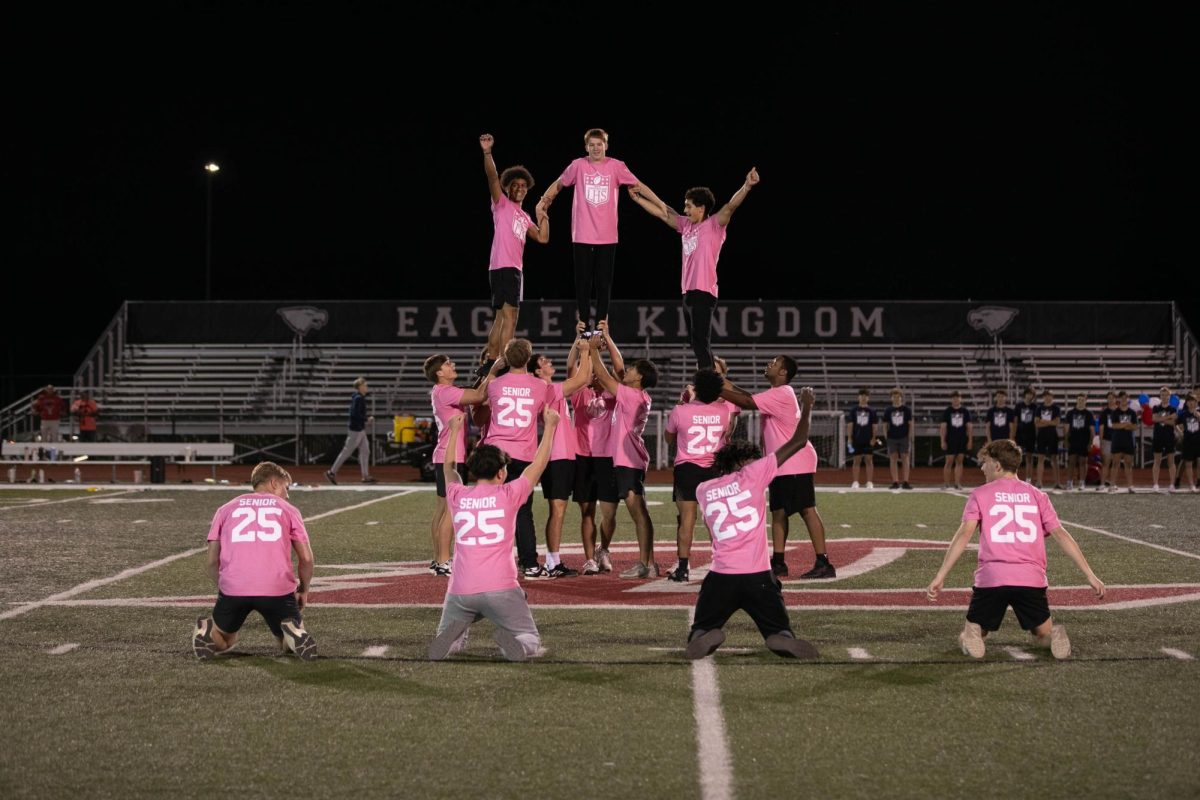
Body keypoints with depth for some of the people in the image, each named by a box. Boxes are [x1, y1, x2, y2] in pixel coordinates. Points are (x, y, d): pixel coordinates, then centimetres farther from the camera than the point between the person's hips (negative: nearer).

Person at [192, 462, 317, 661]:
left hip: (233, 587, 1)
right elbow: (306, 559, 9)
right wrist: (303, 590, 24)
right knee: (290, 645, 18)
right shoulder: (288, 509, 17)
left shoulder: (226, 509, 20)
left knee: (222, 641, 26)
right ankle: (293, 631, -18)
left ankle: (207, 633, -10)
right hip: (278, 589, -1)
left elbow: (212, 562, 13)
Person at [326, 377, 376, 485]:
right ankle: (332, 472, 3)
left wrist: (367, 417, 8)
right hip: (356, 429, -10)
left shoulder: (361, 398, 12)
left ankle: (366, 476, 13)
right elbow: (355, 414, -25)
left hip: (361, 429, 10)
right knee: (346, 451, -4)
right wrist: (367, 418, -17)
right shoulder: (358, 398, -17)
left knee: (365, 451, 10)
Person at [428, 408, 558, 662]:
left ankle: (453, 638, -12)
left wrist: (454, 430, 43)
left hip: (460, 592, 3)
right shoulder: (508, 494, 0)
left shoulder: (457, 496, 8)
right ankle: (511, 642, -22)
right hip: (500, 589, -3)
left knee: (444, 643, 23)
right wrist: (550, 426, 26)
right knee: (531, 642, 11)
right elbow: (539, 463, 14)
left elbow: (448, 467, 31)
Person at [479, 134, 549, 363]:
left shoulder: (524, 217, 23)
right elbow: (492, 177, -11)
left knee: (501, 319, 12)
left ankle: (491, 362, 18)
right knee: (509, 318, -17)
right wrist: (487, 152, -24)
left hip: (515, 269, 9)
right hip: (502, 267, -9)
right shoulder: (501, 204, 3)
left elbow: (543, 238, 19)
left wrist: (542, 215, 14)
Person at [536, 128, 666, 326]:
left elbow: (639, 185, 4)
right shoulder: (578, 165, 1)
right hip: (582, 235, 0)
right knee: (583, 281, 2)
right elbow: (559, 183, 16)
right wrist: (544, 200, 8)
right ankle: (583, 324, 9)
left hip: (607, 236, 0)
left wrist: (661, 204, 0)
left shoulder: (616, 166, 0)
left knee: (604, 282, 3)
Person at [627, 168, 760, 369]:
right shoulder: (686, 225, 16)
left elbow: (730, 207, -18)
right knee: (697, 344, 11)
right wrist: (637, 198, 30)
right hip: (688, 292, 8)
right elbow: (663, 213, 25)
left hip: (703, 293, -8)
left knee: (701, 343, -14)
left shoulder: (713, 225, -3)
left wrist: (747, 186, -33)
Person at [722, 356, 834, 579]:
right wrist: (728, 386, 12)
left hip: (795, 463, -11)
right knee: (778, 511, 12)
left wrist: (718, 390, -13)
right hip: (781, 465, 11)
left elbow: (748, 402, -19)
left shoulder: (781, 394, -15)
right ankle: (778, 563, 18)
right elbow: (752, 399, 20)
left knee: (807, 510, -12)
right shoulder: (776, 394, 17)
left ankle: (823, 564, -13)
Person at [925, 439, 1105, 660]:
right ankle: (1054, 635, -15)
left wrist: (940, 577, -8)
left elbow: (964, 534, -4)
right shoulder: (1037, 496, 14)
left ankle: (973, 634, -19)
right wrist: (1090, 575, 6)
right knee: (1042, 635, 21)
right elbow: (1061, 535, 6)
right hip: (1031, 580, 2)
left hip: (990, 580, -2)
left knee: (970, 633, 16)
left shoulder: (980, 495, 8)